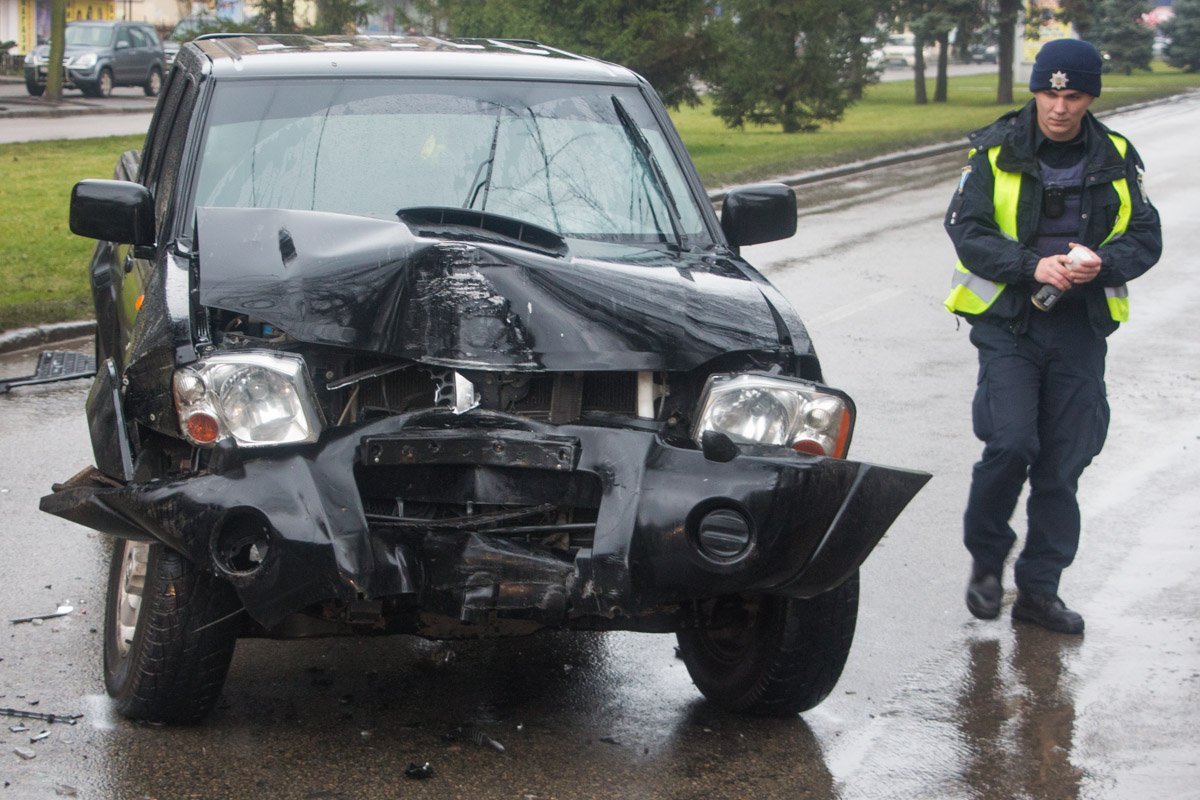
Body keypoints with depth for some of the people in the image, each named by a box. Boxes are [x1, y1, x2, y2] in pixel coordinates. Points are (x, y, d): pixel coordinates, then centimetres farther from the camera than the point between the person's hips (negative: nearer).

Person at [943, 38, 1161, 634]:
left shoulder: (1116, 160, 6)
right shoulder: (997, 153, -2)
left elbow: (1146, 239, 7)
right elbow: (966, 232, -7)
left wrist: (1103, 263, -15)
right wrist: (1032, 265, -22)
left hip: (1080, 329, 3)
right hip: (1008, 323, -3)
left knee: (1063, 463, 4)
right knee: (1010, 443, -17)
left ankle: (1039, 589, 14)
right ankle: (986, 559, 7)